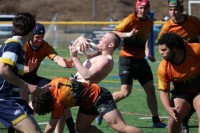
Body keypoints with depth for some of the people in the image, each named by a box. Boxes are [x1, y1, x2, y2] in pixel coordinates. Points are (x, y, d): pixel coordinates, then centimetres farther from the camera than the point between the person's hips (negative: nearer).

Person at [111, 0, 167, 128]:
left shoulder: (149, 23, 8)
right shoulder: (131, 20, -14)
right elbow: (114, 33, -16)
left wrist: (147, 52, 11)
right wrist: (128, 34, -32)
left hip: (140, 60, 7)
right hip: (127, 59, -7)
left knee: (151, 89, 5)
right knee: (125, 92, -15)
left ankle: (156, 120, 13)